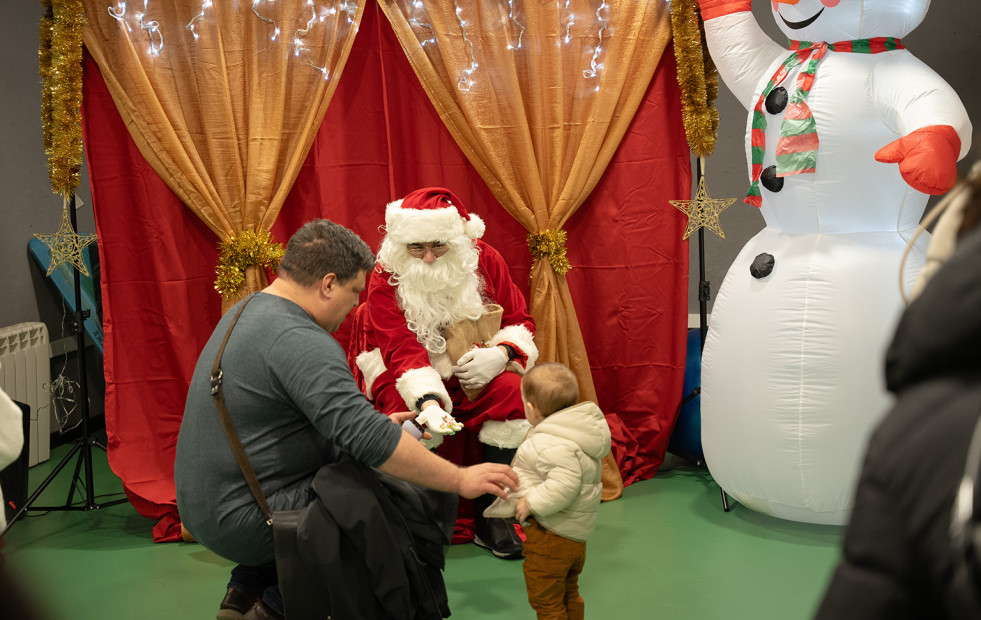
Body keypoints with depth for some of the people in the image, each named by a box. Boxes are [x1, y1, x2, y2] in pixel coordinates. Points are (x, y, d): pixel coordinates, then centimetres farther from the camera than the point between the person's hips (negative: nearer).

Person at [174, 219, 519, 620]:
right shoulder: (299, 342, -22)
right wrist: (460, 480, -21)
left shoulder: (249, 312, 11)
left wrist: (375, 424, 15)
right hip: (246, 519, -10)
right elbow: (370, 442, -28)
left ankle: (249, 588, 16)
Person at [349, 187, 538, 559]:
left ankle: (491, 516, -14)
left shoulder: (484, 260, -5)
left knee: (513, 391, -27)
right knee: (405, 406, -35)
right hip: (405, 377, -2)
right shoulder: (386, 278, -13)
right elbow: (402, 350, -24)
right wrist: (428, 401, -43)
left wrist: (501, 353, -20)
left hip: (472, 370, 3)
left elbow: (519, 320, 3)